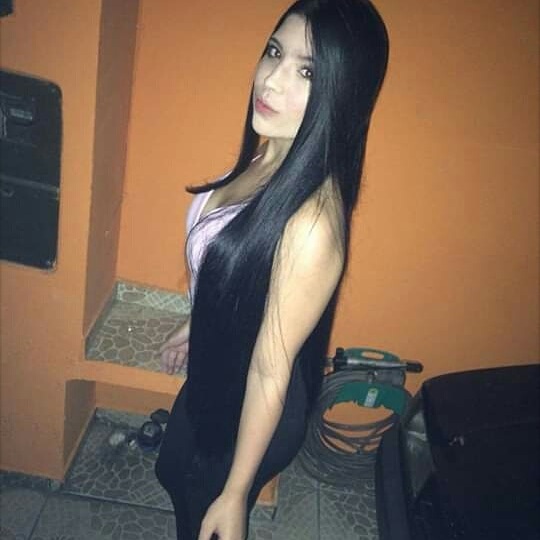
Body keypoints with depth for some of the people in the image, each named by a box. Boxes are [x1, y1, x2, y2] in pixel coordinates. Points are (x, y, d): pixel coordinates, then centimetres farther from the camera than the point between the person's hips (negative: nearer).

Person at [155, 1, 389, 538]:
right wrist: (194, 327, 21)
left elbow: (271, 370, -28)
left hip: (250, 410, -7)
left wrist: (235, 494, -15)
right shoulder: (269, 156, -11)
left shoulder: (313, 221, -37)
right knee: (173, 472, 33)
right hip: (213, 375, 8)